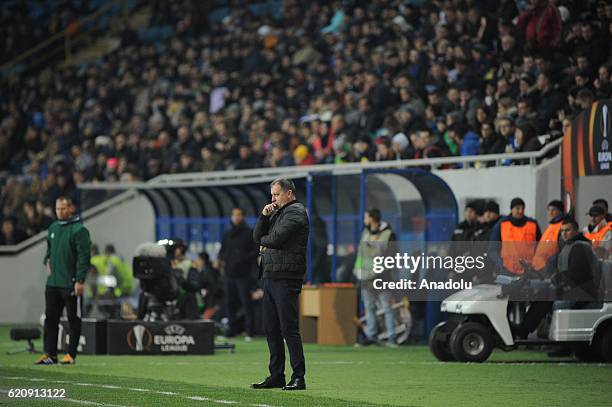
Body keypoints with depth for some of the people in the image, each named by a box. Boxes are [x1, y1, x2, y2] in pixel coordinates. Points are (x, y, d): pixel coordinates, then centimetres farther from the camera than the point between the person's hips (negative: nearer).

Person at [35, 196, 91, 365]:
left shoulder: (79, 230, -9)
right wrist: (47, 261, 7)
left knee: (73, 320, 2)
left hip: (71, 283, -7)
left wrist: (80, 280, -18)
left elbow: (84, 256, -13)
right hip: (53, 282, 7)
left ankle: (71, 354, 6)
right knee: (50, 319, 5)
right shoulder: (53, 228, 13)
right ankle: (50, 354, 8)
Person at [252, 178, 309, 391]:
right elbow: (258, 237, 17)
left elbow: (277, 238, -17)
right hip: (271, 276, 9)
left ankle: (299, 377, -8)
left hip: (286, 277, -9)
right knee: (271, 329, 9)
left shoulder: (295, 212, -6)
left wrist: (263, 241, 4)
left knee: (289, 328, -9)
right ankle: (276, 375, 15)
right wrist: (264, 216, 3)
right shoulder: (277, 213, 22)